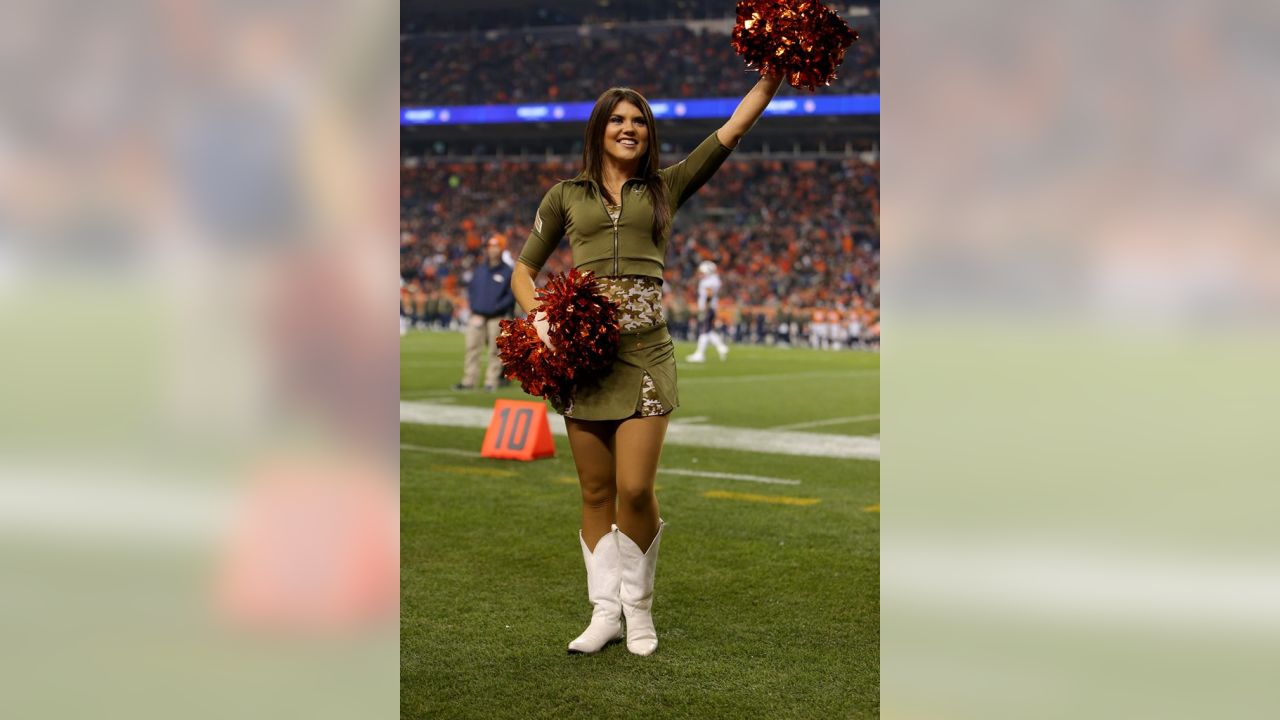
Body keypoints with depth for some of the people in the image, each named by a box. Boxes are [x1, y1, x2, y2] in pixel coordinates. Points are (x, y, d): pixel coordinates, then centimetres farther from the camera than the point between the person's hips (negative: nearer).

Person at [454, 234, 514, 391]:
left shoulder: (507, 272, -2)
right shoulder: (479, 268, 11)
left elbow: (511, 296, -4)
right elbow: (470, 289, 14)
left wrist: (495, 308, -13)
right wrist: (474, 309, 2)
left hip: (496, 318, -4)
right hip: (477, 315, 4)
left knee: (494, 350, 0)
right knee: (472, 348, 2)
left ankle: (491, 381, 6)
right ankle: (469, 381, 6)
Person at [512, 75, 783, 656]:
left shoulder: (666, 188, 12)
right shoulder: (566, 196, 13)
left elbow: (734, 128, 8)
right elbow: (524, 270, 17)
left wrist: (774, 74, 0)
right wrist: (537, 315, -2)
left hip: (645, 353, -1)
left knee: (635, 491, -8)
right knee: (597, 494, 5)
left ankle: (638, 607, 12)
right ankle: (604, 612, 15)